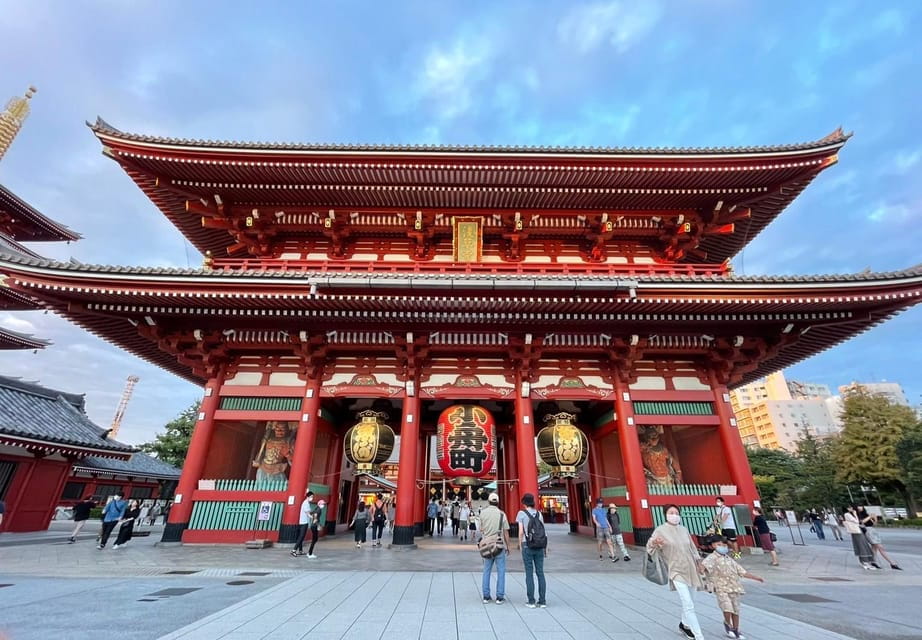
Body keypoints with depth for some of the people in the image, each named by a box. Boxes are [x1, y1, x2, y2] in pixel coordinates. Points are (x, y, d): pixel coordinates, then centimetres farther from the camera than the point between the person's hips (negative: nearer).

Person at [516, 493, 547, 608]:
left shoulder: (522, 513, -5)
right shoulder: (539, 513, 5)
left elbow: (521, 532, -8)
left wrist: (520, 546, 4)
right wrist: (545, 546, 10)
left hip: (527, 546, -3)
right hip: (539, 546, 4)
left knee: (529, 573, 5)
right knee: (540, 573, 11)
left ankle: (531, 601, 9)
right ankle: (542, 601, 13)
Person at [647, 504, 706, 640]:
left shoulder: (684, 530, 5)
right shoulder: (660, 530, -11)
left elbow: (692, 548, 18)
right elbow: (650, 547, -17)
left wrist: (699, 563, 12)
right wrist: (654, 543, -40)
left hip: (691, 570, 6)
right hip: (677, 572, -6)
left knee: (689, 602, 18)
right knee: (689, 606, -12)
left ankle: (684, 624, 42)